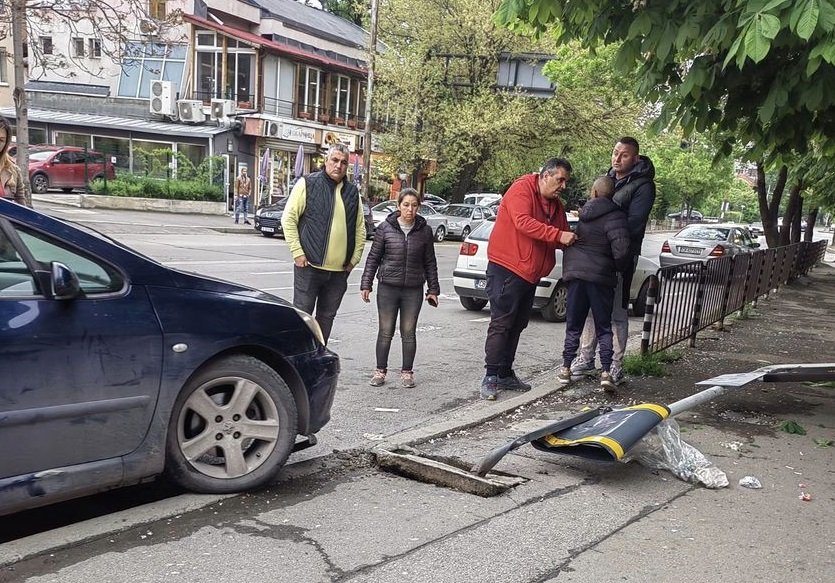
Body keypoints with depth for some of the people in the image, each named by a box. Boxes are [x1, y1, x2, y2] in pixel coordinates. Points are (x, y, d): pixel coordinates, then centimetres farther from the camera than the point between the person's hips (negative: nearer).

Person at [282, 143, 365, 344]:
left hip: (339, 270, 5)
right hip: (309, 266, -5)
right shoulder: (307, 184, -3)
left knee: (327, 317, 13)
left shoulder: (352, 192, 12)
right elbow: (289, 218, -5)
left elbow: (360, 228, 17)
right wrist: (297, 252, -11)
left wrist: (354, 258, 8)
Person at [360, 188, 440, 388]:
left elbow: (430, 262, 8)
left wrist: (433, 289, 7)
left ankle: (407, 372, 18)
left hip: (414, 290, 1)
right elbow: (373, 258, 4)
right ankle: (380, 370, 17)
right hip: (388, 288, -1)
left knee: (408, 333, 6)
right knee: (385, 332, 5)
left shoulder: (424, 230, 3)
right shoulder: (385, 228, -1)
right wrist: (366, 284, 0)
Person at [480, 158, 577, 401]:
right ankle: (491, 378, -6)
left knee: (517, 325, 11)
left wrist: (572, 240, -5)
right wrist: (558, 235, -28)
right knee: (501, 324, -8)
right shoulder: (522, 189, -10)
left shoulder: (555, 204, 15)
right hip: (506, 267, -9)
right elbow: (523, 222, -26)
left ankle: (505, 374, 19)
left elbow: (562, 239, 17)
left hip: (530, 272, 9)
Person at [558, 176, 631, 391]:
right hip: (600, 277, -4)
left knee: (573, 326, 13)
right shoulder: (615, 217, -10)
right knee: (603, 328, 6)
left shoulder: (584, 214, 8)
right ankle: (606, 372, 0)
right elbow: (621, 252, -17)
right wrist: (624, 267, 1)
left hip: (575, 273, 4)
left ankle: (566, 368, 15)